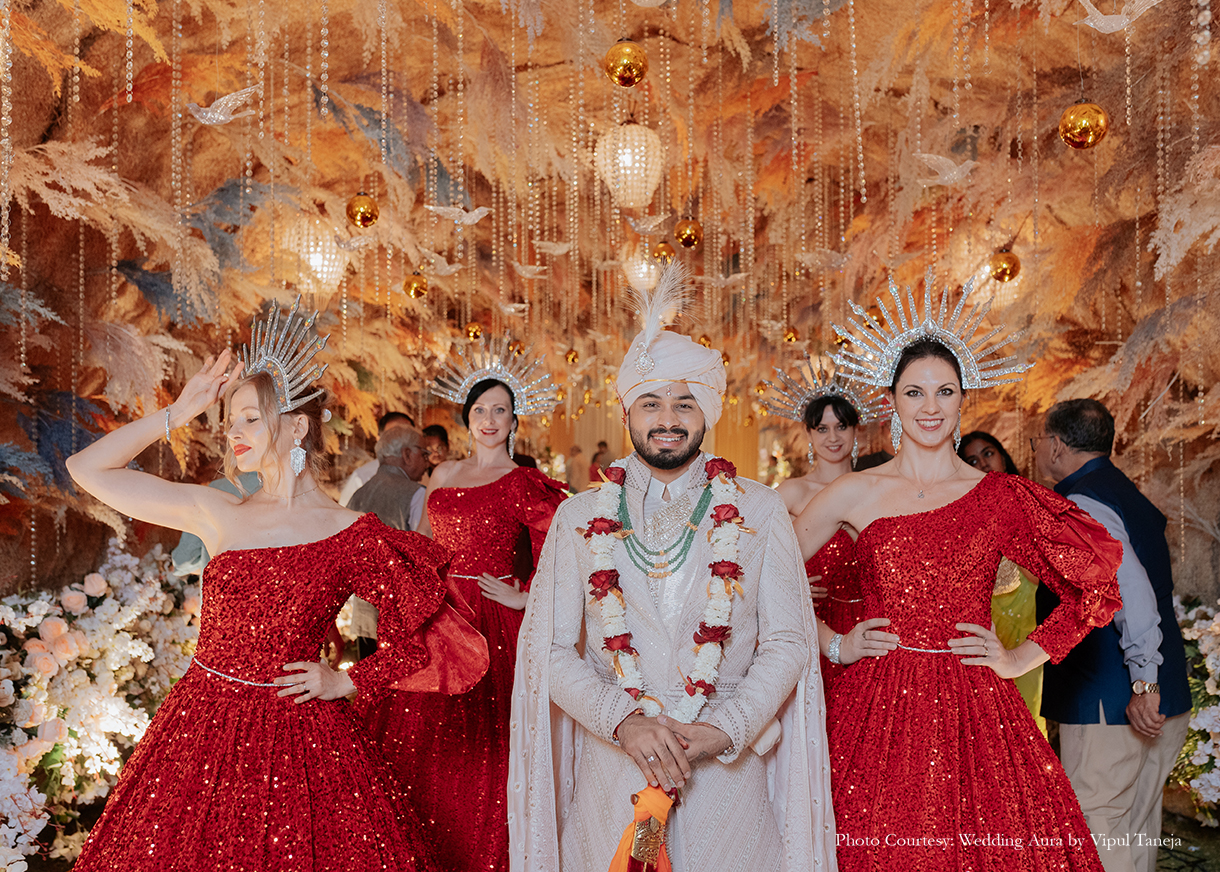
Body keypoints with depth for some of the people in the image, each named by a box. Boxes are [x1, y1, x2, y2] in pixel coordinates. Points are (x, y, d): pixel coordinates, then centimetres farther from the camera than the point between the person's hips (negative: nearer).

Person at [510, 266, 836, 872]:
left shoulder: (758, 511, 2)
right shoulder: (580, 518, 3)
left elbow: (787, 642, 0)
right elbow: (550, 649, 0)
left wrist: (722, 730, -13)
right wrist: (624, 720, -15)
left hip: (727, 772, 0)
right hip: (613, 773, 0)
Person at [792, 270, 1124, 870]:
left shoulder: (1000, 498, 3)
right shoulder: (855, 494, 3)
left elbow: (1093, 584, 9)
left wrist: (1021, 659, 4)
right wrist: (831, 645, 3)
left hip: (975, 713, 1)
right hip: (875, 709, 0)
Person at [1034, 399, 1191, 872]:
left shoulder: (1079, 504, -15)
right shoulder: (1129, 496, 15)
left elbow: (1129, 584, -28)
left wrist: (1143, 681, -28)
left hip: (1107, 703, -10)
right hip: (1166, 701, 10)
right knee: (1135, 833, 18)